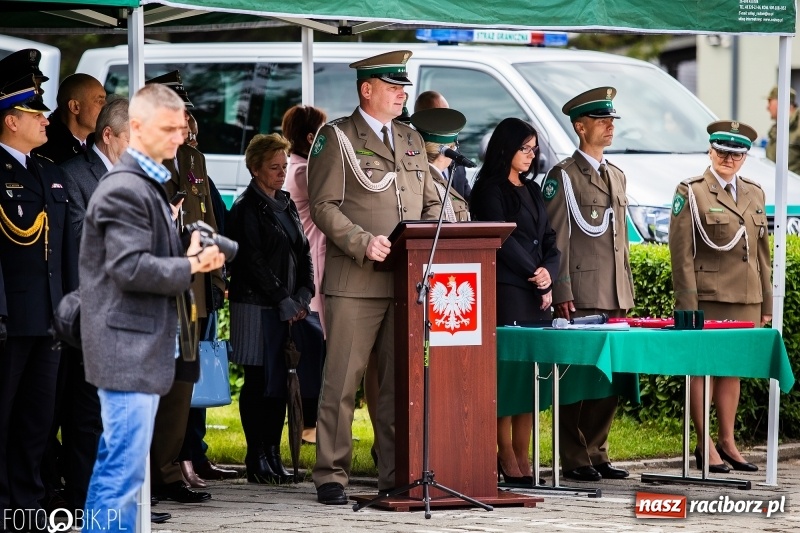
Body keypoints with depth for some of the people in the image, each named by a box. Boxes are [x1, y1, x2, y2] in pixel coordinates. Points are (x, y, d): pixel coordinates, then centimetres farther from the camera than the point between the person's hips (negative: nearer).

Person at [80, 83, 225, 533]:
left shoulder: (149, 186, 17)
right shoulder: (125, 190, -15)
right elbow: (130, 268, -22)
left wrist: (189, 255, 7)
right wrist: (193, 266, -13)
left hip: (143, 347, 11)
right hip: (129, 347, -11)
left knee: (114, 466, 14)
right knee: (125, 474, -11)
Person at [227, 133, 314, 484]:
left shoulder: (285, 204, 16)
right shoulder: (246, 208, -6)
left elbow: (303, 251, 16)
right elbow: (253, 262, -12)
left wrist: (303, 296, 1)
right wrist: (285, 303, -13)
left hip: (289, 307, 7)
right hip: (258, 307, -7)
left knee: (280, 382, 5)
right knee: (259, 382, -5)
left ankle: (273, 456, 10)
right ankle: (257, 460, -2)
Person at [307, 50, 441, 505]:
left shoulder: (412, 141, 19)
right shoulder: (337, 138, 1)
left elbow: (431, 204, 21)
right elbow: (324, 206, -7)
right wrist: (364, 243, -19)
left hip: (408, 281, 6)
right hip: (355, 281, -5)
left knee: (402, 381, 6)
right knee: (342, 381, -4)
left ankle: (397, 474, 11)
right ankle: (332, 476, 1)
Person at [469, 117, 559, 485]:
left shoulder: (532, 191, 19)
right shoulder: (490, 190, -2)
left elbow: (549, 241, 16)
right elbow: (503, 240, -9)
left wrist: (548, 274, -2)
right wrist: (535, 276, -6)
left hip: (537, 296, 7)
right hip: (506, 293, -7)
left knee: (531, 375, 3)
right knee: (506, 372, -8)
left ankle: (523, 457, 4)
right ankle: (506, 456, -6)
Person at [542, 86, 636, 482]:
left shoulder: (617, 177, 19)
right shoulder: (563, 176, -2)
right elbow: (556, 240, -7)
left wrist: (627, 293, 17)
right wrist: (561, 294, -14)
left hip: (614, 299, 7)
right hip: (580, 298, -7)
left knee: (610, 378, 6)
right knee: (578, 376, -6)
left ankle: (597, 454, 14)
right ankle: (575, 460, -2)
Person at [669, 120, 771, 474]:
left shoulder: (754, 193, 14)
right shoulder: (691, 193, -2)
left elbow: (762, 251, 16)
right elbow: (681, 252, -6)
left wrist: (767, 303, 13)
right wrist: (687, 305, -12)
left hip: (745, 298, 5)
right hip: (708, 298, -5)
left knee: (733, 369, 10)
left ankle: (728, 441, 16)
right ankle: (705, 445, 3)